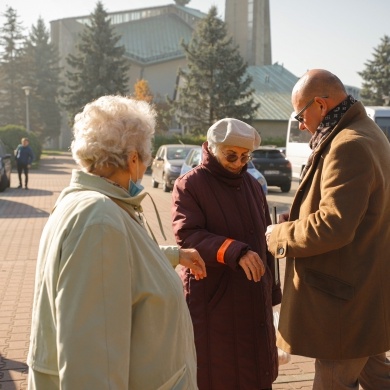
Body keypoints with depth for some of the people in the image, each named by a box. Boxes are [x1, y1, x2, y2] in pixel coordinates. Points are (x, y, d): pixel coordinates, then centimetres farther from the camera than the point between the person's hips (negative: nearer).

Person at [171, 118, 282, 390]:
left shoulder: (253, 185, 11)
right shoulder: (189, 185, -7)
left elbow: (265, 240, 16)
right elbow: (187, 236, -19)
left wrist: (272, 288, 16)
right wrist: (235, 251, -32)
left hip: (253, 298, 5)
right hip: (211, 299, -5)